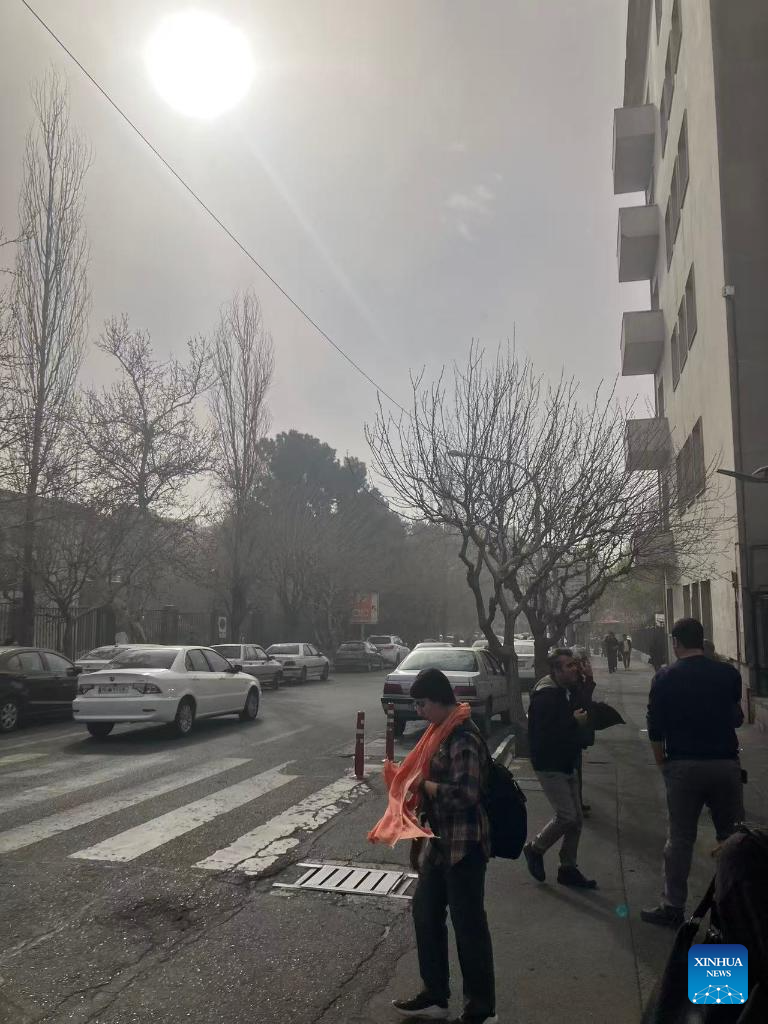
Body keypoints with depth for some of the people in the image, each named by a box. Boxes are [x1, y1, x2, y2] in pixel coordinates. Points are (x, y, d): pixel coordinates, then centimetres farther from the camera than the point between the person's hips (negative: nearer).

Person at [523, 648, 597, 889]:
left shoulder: (567, 692, 8)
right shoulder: (545, 695, -21)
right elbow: (544, 732, -29)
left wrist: (582, 719, -2)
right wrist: (575, 722, -22)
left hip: (567, 765, 9)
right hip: (550, 766, -9)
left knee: (576, 819, 11)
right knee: (567, 817, -12)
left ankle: (568, 868, 24)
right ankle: (535, 849, 12)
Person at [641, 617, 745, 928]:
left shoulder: (665, 678, -4)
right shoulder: (729, 674, 0)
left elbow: (655, 728, -3)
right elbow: (736, 718, 14)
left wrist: (662, 763, 9)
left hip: (683, 766, -1)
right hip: (726, 764, 2)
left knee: (680, 839, 6)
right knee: (732, 837, 14)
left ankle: (673, 907, 13)